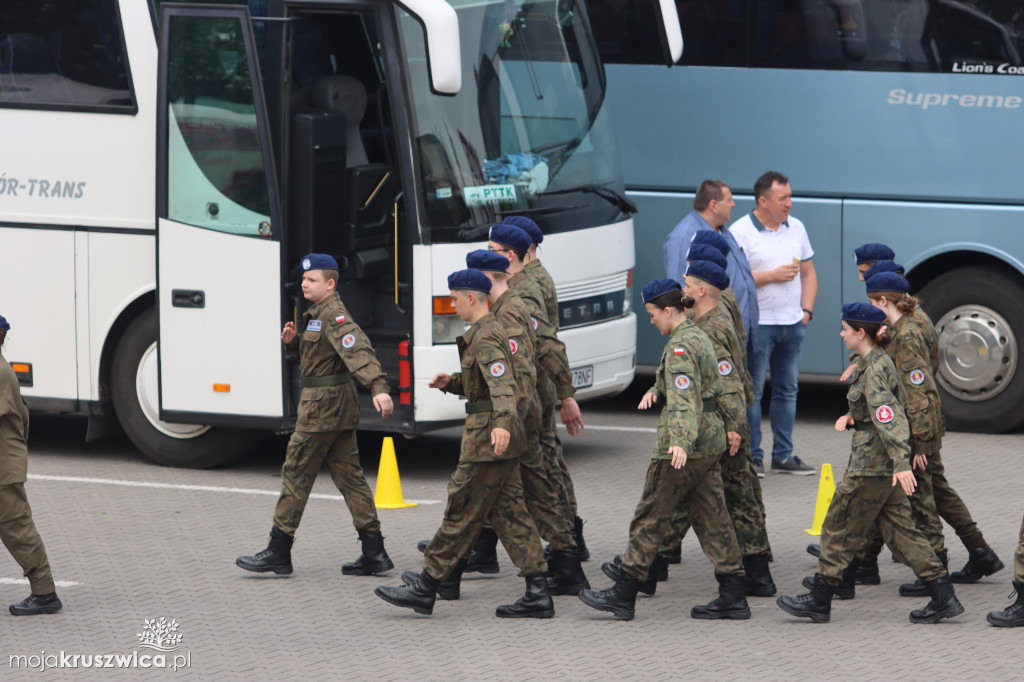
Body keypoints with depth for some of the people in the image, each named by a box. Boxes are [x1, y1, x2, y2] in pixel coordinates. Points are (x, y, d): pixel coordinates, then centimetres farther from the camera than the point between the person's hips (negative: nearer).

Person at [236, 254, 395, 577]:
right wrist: (293, 341, 5)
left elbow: (359, 350, -30)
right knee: (348, 475, 8)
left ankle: (278, 553, 3)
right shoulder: (316, 314, 16)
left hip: (323, 405, -10)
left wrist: (378, 388, -43)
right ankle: (374, 553, 7)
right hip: (340, 405, 10)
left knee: (296, 474, -2)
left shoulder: (334, 316, -16)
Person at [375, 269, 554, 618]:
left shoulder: (485, 338, -16)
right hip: (500, 439, 10)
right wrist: (450, 382, 12)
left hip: (488, 437, -10)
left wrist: (502, 423, -47)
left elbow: (502, 383, -31)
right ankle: (538, 594, 5)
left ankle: (424, 588, 4)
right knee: (509, 513, 8)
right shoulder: (491, 331, 17)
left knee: (462, 512, -3)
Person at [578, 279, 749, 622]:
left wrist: (680, 442, -44)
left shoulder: (680, 347, -17)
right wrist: (655, 391, 5)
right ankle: (733, 596, 7)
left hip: (685, 445, -9)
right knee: (712, 517, 9)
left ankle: (623, 595, 5)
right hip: (710, 439, 9)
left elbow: (683, 397, -32)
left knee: (650, 517, -1)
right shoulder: (698, 337, 13)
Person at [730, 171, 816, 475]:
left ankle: (783, 456, 16)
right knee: (752, 391, -3)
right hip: (757, 324, -6)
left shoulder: (796, 228, 13)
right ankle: (751, 457, 1)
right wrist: (772, 276, -15)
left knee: (787, 390, 9)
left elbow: (808, 273, 19)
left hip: (793, 324, 6)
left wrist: (806, 310, 6)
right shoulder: (740, 232, -8)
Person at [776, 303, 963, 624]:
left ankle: (819, 601, 9)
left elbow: (889, 417, -27)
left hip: (871, 464, -10)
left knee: (840, 528, 1)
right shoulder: (879, 362, 12)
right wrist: (851, 416, 9)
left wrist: (901, 463, -35)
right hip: (886, 464, 10)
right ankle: (943, 596, 5)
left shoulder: (874, 370, -18)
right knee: (899, 528, 9)